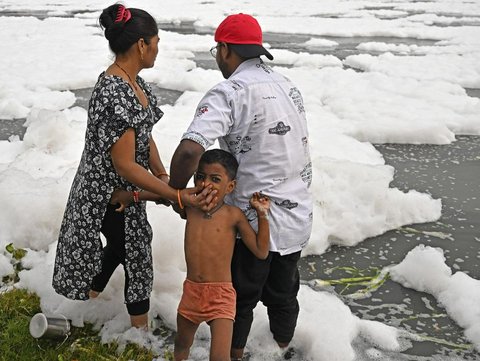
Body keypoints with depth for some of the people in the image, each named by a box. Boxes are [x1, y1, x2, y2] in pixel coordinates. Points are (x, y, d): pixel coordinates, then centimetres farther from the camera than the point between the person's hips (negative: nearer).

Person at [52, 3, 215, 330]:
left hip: (124, 189, 9)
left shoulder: (134, 82, 0)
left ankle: (91, 295, 53)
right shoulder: (113, 94, -30)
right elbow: (124, 165, -31)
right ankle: (141, 329, 31)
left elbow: (144, 136, 6)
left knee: (121, 245, 28)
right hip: (109, 195, -9)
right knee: (137, 254, 9)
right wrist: (178, 196, -33)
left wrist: (162, 176, -8)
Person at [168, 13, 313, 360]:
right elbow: (297, 148, 11)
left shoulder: (229, 92, -18)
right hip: (299, 214, 6)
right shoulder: (288, 85, 6)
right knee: (284, 292, 25)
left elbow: (190, 149, -31)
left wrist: (176, 192, -15)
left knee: (241, 295, 17)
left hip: (256, 218, -6)